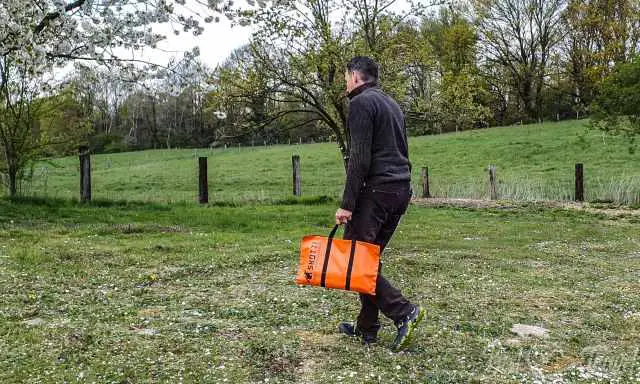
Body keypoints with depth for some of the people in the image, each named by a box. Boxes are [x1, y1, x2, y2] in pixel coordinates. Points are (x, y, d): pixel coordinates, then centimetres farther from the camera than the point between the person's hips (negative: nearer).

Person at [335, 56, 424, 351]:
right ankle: (367, 327, 15)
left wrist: (347, 204, -18)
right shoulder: (392, 104, 22)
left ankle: (403, 312, -11)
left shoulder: (361, 103, -7)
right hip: (402, 191, 9)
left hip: (376, 190, -9)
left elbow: (359, 158, -17)